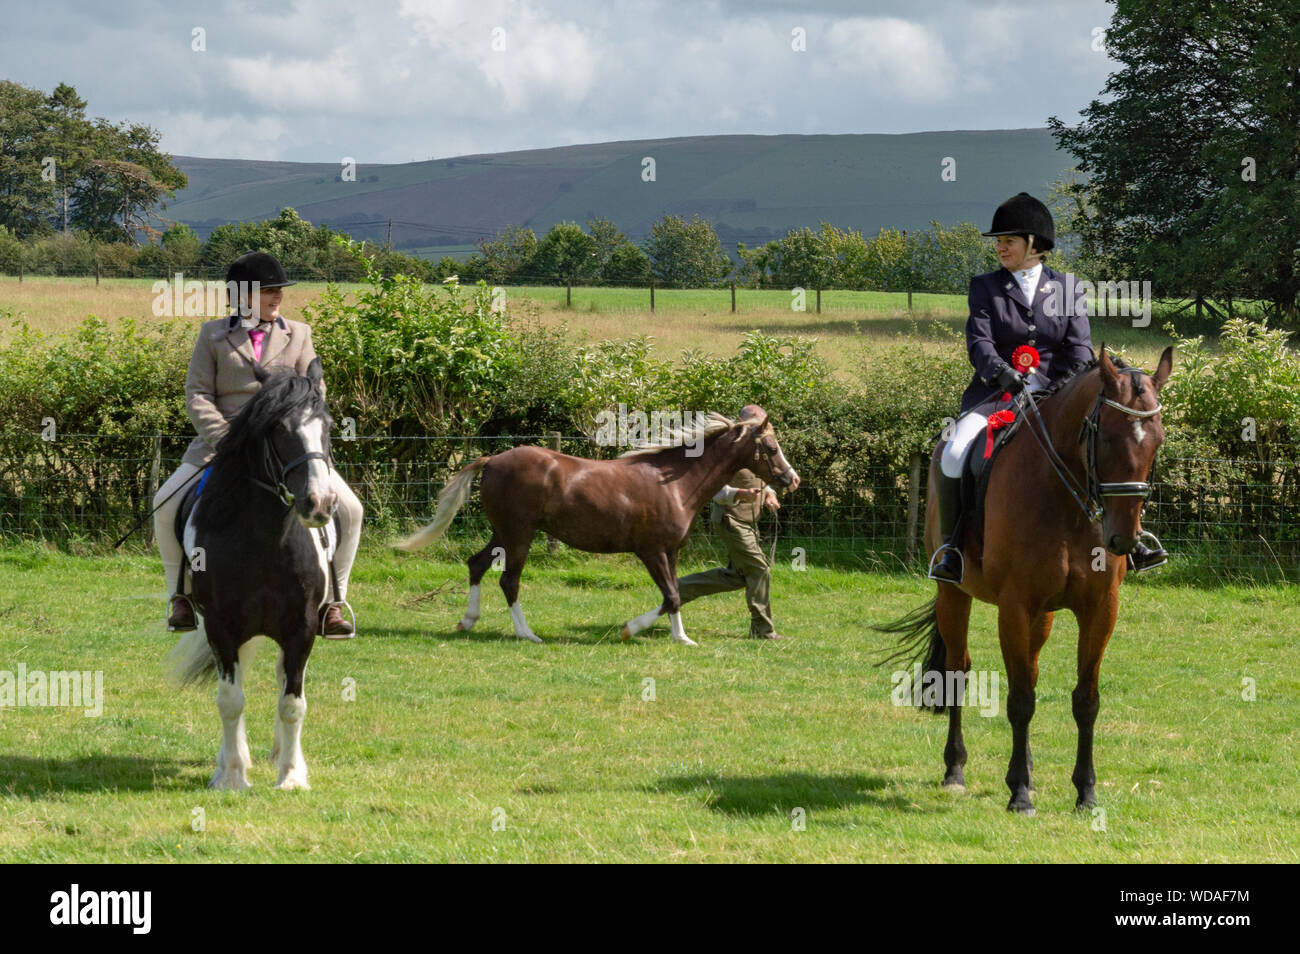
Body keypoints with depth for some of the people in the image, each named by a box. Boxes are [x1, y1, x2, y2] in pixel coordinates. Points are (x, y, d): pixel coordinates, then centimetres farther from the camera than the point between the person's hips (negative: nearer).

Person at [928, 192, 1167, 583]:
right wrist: (1001, 372, -27)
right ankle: (950, 547, -14)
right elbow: (979, 341, -6)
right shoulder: (985, 288, 7)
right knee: (954, 454, -27)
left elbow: (1079, 347, 2)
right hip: (997, 392, -1)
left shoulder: (1067, 290, 10)